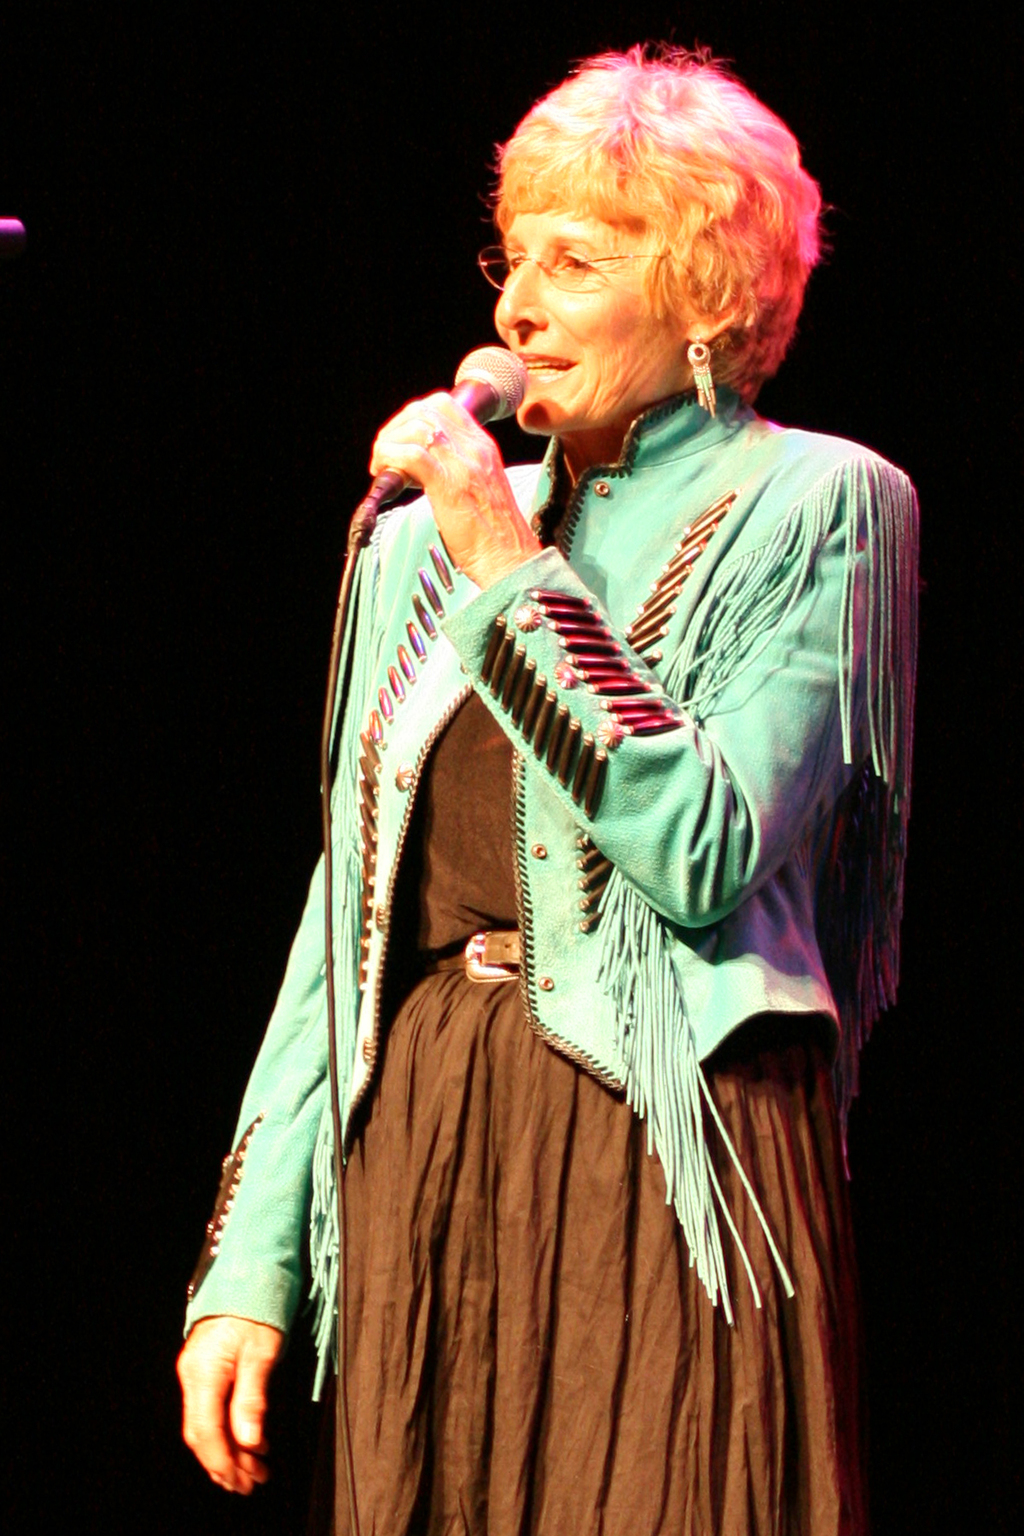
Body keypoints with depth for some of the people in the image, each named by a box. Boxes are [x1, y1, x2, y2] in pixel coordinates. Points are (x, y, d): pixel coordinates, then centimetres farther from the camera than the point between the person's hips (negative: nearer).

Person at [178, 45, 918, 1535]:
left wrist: (512, 572, -13)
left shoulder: (809, 503, -2)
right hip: (419, 1159, 5)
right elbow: (349, 909, 13)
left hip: (664, 1162, -5)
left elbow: (708, 849, -17)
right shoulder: (428, 540, 14)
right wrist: (247, 1270, 7)